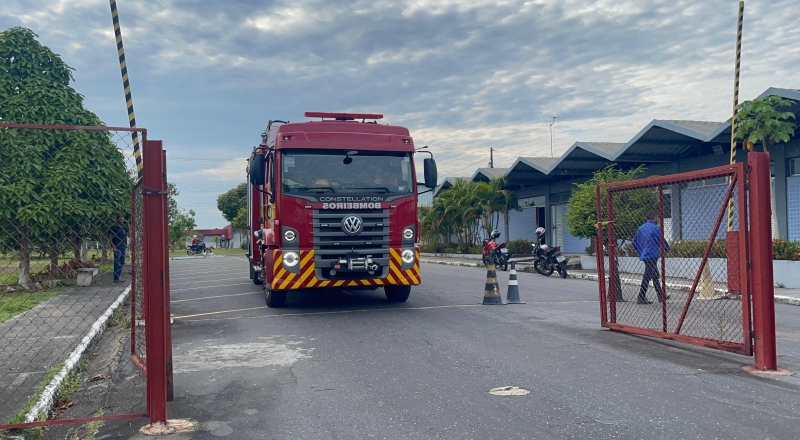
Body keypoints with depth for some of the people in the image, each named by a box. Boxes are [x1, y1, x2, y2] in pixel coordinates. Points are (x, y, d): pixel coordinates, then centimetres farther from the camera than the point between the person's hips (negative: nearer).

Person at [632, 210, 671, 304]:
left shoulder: (641, 228, 11)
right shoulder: (655, 228, -10)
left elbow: (634, 242, 14)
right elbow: (662, 241, -7)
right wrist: (668, 249, 12)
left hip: (644, 255, 8)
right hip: (652, 255, -8)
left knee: (655, 276, 17)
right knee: (647, 276, -7)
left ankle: (661, 295, 27)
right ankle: (641, 298, -8)